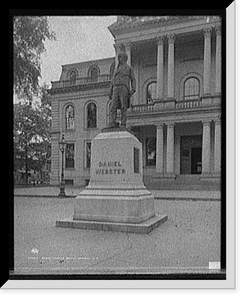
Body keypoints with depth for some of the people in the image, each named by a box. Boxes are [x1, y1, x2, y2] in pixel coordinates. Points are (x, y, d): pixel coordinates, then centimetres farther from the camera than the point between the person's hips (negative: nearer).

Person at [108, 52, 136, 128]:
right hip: (116, 89, 4)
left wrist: (133, 90, -9)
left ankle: (123, 125, -8)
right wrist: (110, 93, 12)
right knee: (113, 107, -12)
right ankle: (112, 123, -20)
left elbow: (133, 80, 7)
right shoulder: (116, 70, 27)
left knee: (123, 108, -8)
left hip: (124, 89, -4)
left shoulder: (129, 68, 15)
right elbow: (112, 82, 23)